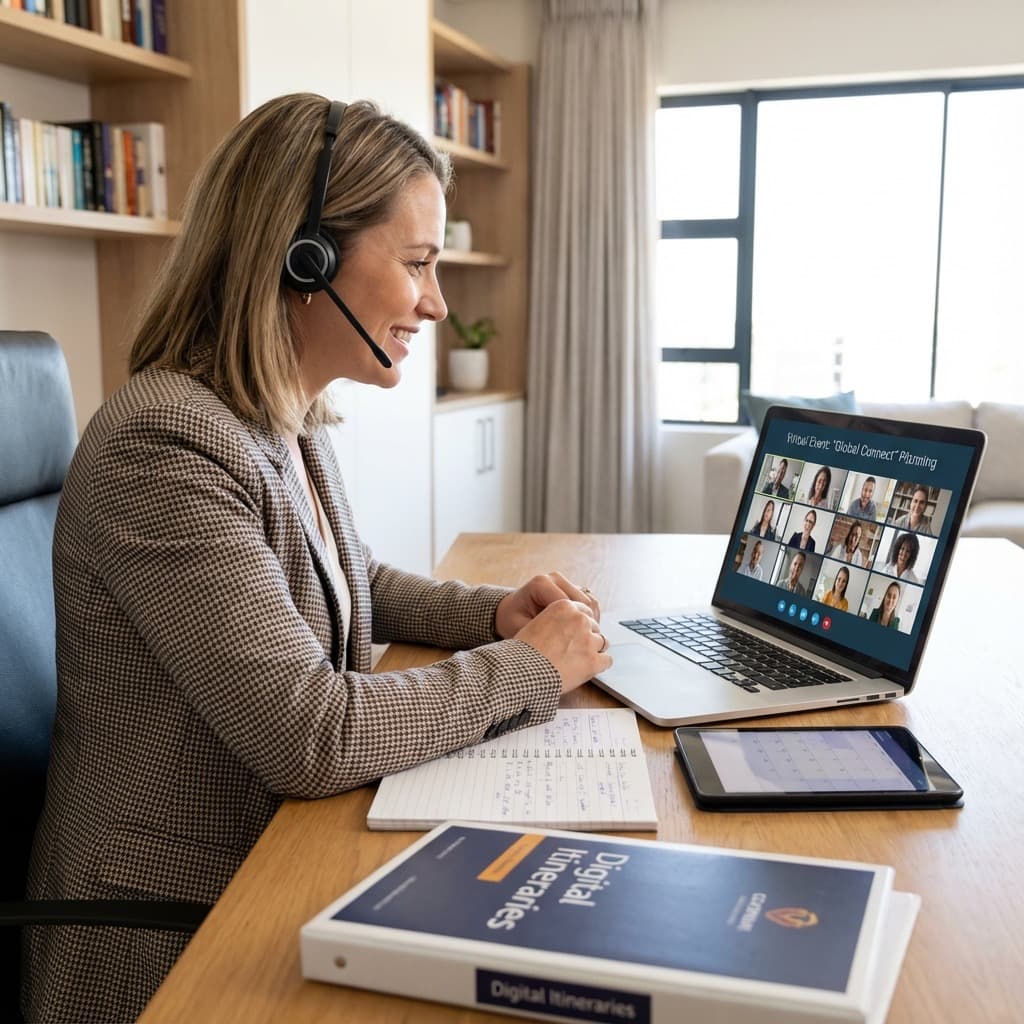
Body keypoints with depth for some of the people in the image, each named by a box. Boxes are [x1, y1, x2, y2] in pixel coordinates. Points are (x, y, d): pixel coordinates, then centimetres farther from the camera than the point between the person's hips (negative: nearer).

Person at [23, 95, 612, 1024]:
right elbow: (313, 737, -27)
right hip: (173, 937, -8)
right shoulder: (165, 448, -24)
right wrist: (529, 667, -14)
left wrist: (492, 613, 2)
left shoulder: (296, 426, 4)